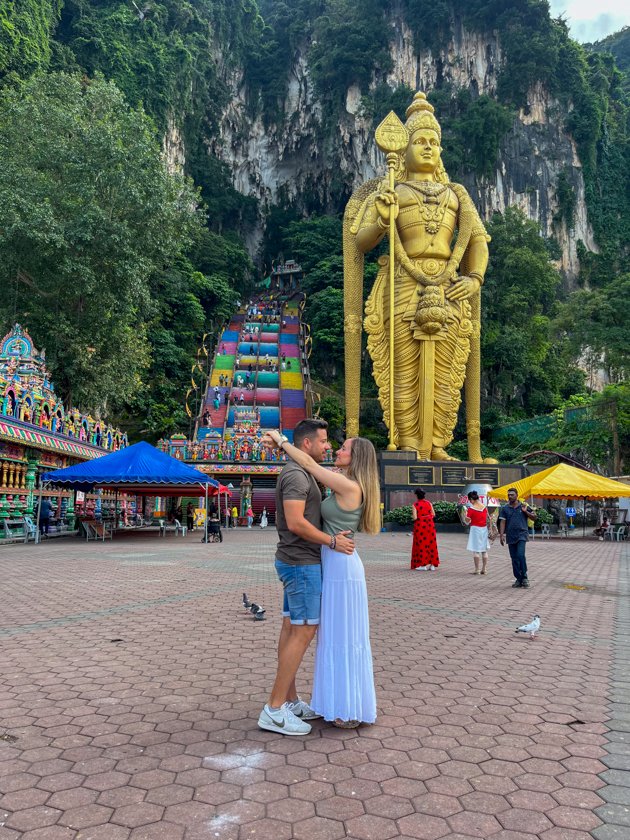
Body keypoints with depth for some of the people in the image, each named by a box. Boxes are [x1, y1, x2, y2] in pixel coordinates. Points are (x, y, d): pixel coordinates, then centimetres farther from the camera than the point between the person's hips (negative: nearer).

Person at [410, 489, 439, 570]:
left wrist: (412, 516, 6)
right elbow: (433, 515, 4)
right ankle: (432, 564, 13)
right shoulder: (429, 503, 3)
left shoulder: (415, 505, -10)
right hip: (430, 524, 4)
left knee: (421, 544, 4)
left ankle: (423, 564, 4)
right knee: (431, 543, 10)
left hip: (420, 526, -4)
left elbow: (414, 517, -15)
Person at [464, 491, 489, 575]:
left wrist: (465, 515, 7)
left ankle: (477, 569, 0)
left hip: (475, 529, -5)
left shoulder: (471, 508, -13)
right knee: (484, 550, 12)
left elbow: (467, 520, -9)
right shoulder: (484, 507, 3)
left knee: (476, 550, 0)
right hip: (484, 529, 5)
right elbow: (487, 518, 10)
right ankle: (484, 569, 16)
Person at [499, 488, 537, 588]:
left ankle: (524, 577, -7)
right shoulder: (505, 508, 6)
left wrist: (526, 512, -8)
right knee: (514, 558, 6)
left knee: (520, 555, -18)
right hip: (510, 536, 3)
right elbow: (502, 522, 4)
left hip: (522, 534, -3)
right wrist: (501, 535, -5)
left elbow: (534, 518, 7)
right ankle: (518, 579, 15)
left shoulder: (524, 506, 4)